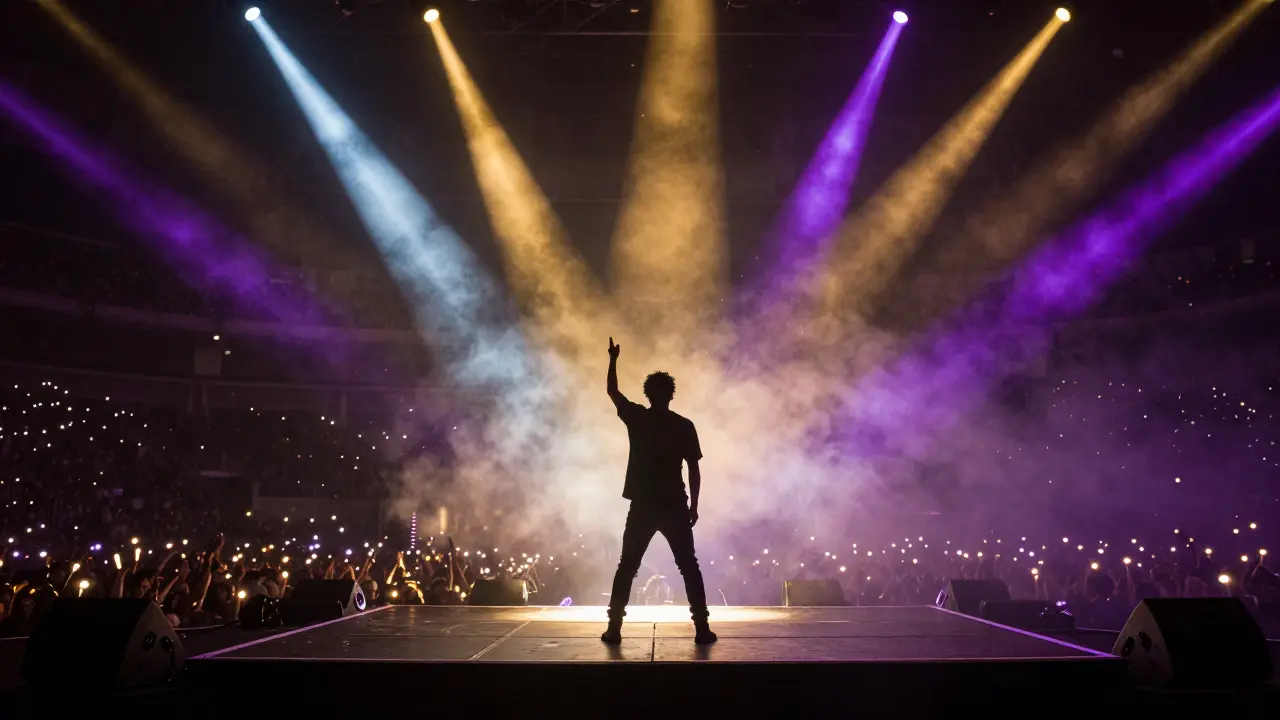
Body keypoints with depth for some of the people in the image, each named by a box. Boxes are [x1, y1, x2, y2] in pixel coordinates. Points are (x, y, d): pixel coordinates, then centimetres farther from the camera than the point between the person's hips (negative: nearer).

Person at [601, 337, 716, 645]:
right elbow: (694, 469, -3)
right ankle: (702, 628, 4)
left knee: (627, 568, 10)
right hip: (675, 506, -1)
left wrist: (613, 359, 26)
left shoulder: (636, 418, 0)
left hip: (642, 506, 1)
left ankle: (614, 628, 6)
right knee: (689, 568, 8)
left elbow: (612, 391, 15)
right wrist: (693, 505, 5)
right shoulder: (684, 426, -3)